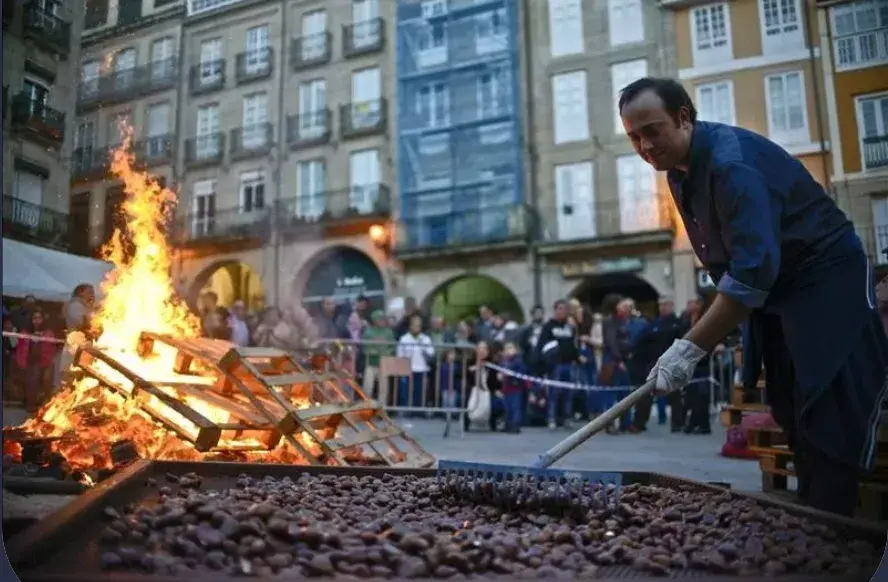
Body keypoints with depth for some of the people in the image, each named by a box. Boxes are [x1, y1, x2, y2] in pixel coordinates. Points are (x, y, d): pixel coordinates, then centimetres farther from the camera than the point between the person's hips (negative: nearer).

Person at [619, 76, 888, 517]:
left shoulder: (732, 161, -27)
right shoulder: (680, 171, 1)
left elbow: (753, 270, -35)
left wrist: (690, 349, -35)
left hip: (828, 286, -9)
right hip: (775, 296, 9)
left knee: (830, 425, -10)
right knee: (796, 422, 12)